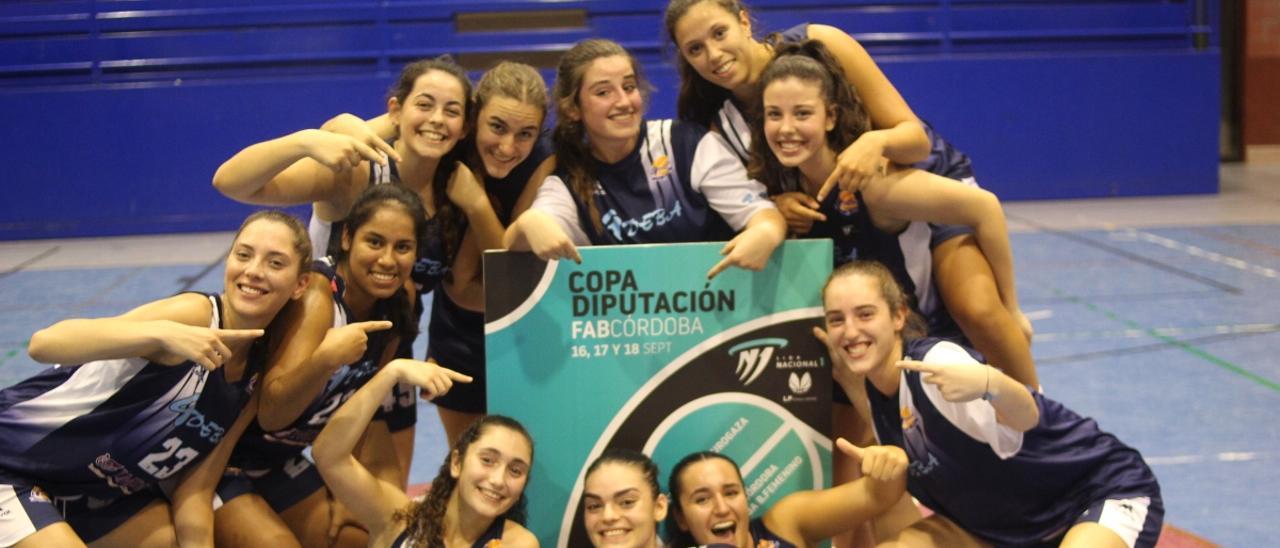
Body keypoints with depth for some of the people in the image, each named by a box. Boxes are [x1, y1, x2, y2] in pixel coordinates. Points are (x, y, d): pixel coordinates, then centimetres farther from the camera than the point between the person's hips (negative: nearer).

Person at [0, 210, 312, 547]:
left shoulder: (255, 381, -2)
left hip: (99, 488, 8)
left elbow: (194, 491, -1)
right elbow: (44, 343, -35)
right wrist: (163, 332, -47)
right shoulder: (194, 313, -24)